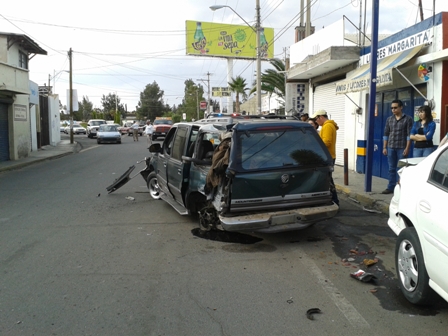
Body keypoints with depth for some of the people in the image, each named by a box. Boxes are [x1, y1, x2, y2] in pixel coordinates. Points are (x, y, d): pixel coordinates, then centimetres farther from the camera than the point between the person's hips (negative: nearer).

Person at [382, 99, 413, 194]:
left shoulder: (408, 119, -3)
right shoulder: (389, 119, 10)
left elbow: (409, 135, -7)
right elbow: (386, 134, 11)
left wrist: (407, 148, -13)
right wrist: (384, 147, 6)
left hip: (402, 148, -4)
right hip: (391, 148, 4)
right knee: (391, 169, 9)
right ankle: (391, 187, 14)